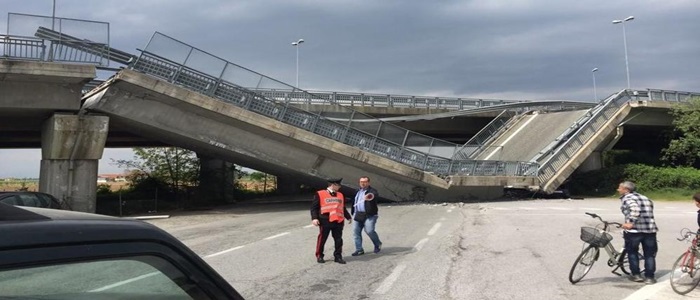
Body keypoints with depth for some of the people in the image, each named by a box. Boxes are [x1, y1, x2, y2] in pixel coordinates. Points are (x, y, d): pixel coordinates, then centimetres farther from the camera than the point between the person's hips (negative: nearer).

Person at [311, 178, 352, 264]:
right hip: (325, 221, -4)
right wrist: (314, 218, -15)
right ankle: (319, 256, 19)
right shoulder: (320, 194, -4)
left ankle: (338, 256, 16)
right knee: (322, 239, 5)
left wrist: (348, 217, 23)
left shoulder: (340, 195, 15)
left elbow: (343, 208, 25)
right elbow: (314, 207, -5)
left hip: (338, 221, 5)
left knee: (338, 240, 5)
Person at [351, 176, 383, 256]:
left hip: (369, 215, -7)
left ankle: (378, 245, 11)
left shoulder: (372, 191, -5)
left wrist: (371, 196, -54)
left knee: (369, 231, -16)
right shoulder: (358, 191, 19)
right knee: (356, 231, 2)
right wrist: (353, 212, 28)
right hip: (358, 215, 7)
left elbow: (376, 194, -30)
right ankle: (359, 249, 11)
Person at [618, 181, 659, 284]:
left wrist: (631, 222, -22)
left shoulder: (626, 198, -4)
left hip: (634, 230, -5)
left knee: (632, 251, 14)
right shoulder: (644, 198, 19)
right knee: (649, 254, 12)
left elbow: (635, 208, -22)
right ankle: (649, 277, 13)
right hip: (650, 229, 5)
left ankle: (636, 274, 15)